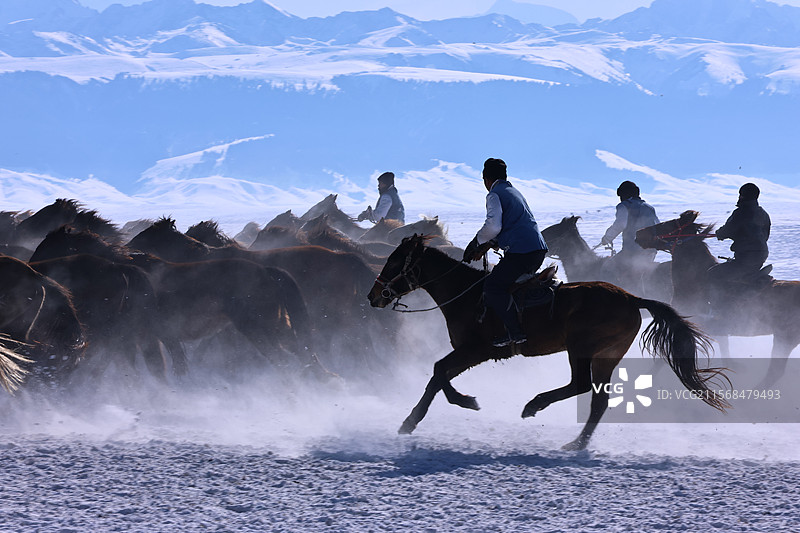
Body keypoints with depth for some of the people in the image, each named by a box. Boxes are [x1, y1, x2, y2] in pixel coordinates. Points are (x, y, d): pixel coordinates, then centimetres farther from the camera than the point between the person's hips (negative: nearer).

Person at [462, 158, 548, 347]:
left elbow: (493, 226, -17)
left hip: (521, 251, -9)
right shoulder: (515, 193, 27)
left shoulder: (495, 195, -2)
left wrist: (477, 241, 1)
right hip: (539, 250, 9)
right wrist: (485, 246, 31)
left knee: (492, 286, -7)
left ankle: (516, 332, -16)